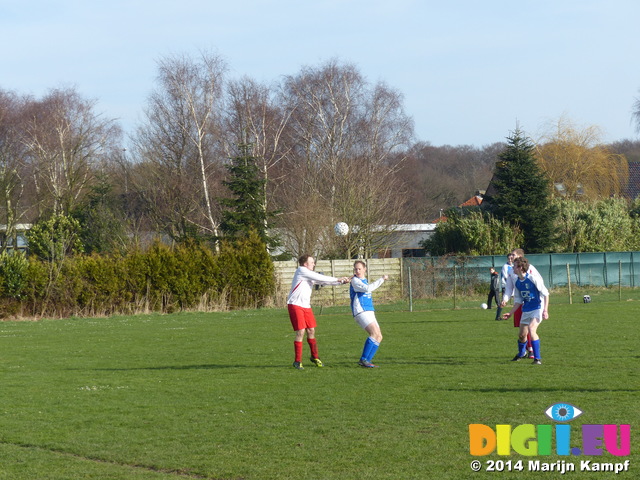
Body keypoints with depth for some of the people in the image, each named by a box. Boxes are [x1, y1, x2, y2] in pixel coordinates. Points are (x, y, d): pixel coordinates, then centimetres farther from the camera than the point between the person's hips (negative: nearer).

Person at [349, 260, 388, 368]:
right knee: (375, 333, -24)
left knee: (379, 337, 2)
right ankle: (363, 359, -25)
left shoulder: (364, 280, 19)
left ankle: (366, 360, 3)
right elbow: (367, 288, -23)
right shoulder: (355, 280, -8)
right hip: (361, 312, -9)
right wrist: (382, 279, -19)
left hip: (369, 312, 9)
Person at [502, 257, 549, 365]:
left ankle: (537, 358, -21)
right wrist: (510, 313, 12)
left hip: (538, 308, -7)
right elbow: (518, 300, 15)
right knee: (521, 334, 11)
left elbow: (545, 294, -13)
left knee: (531, 329, -27)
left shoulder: (533, 279, -17)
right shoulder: (518, 283, 4)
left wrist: (545, 310, -18)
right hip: (526, 310, 7)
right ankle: (521, 353, 43)